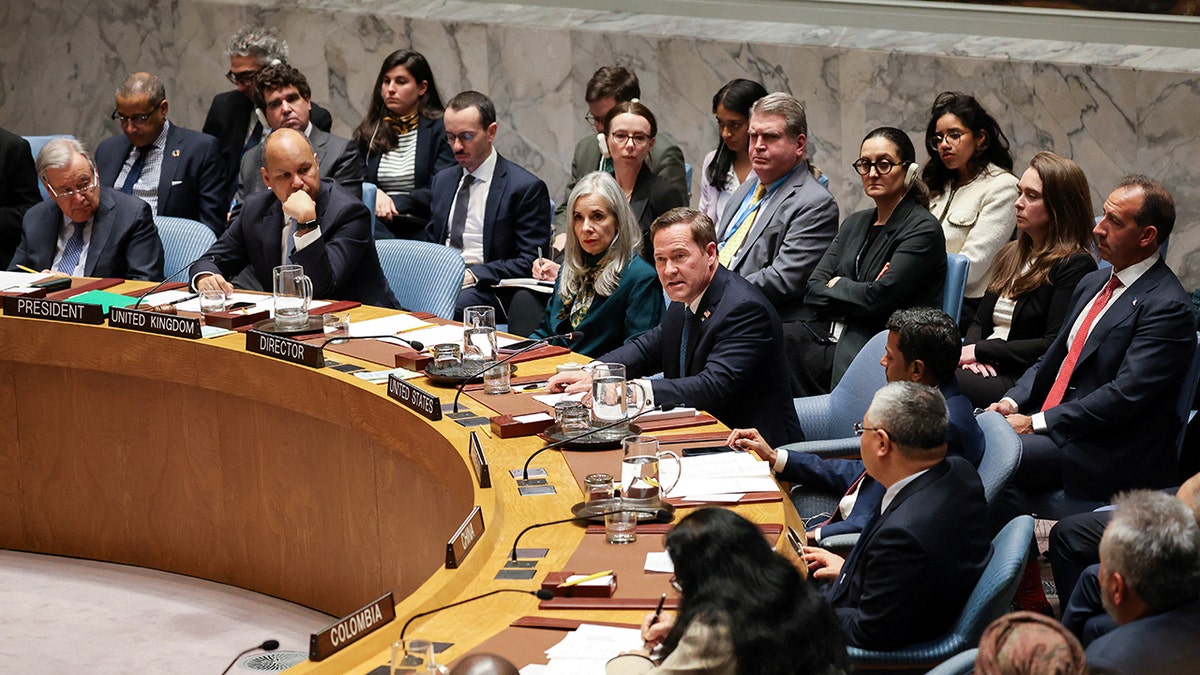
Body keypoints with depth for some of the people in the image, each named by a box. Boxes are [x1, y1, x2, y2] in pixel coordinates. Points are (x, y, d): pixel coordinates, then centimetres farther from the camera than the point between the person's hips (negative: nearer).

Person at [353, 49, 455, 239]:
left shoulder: (440, 129, 6)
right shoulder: (368, 132, 20)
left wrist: (396, 203, -11)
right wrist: (374, 195, -9)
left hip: (419, 229, -3)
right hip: (379, 226, 4)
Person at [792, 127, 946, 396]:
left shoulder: (922, 230, -4)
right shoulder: (855, 224, 20)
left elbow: (879, 298, -14)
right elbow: (813, 289, 10)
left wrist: (835, 285, 4)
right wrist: (855, 293, -8)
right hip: (830, 339, 7)